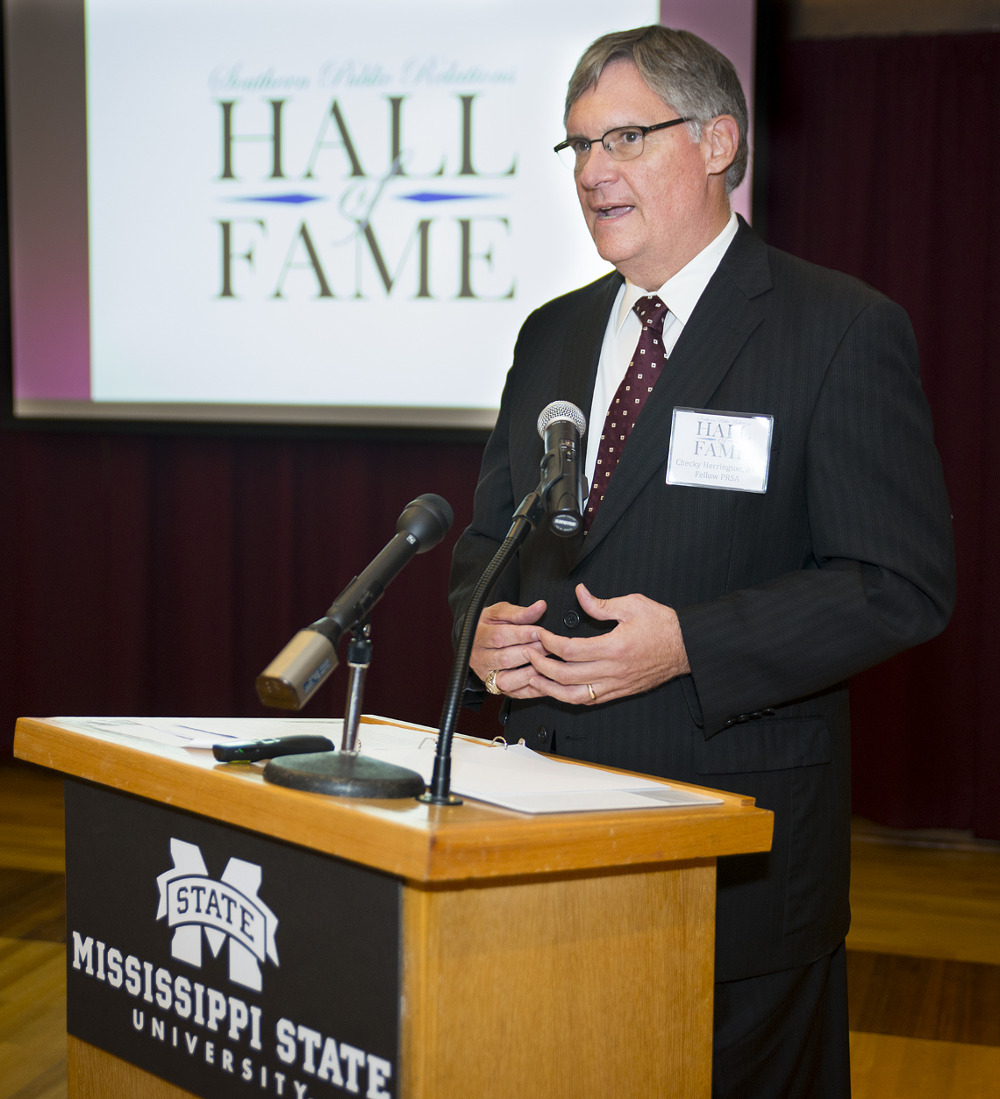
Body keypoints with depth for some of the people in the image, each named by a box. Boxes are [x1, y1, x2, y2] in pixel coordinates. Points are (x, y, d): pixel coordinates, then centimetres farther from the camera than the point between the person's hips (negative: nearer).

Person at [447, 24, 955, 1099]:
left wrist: (689, 645, -22)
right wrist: (483, 625, -4)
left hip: (738, 841, -5)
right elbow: (489, 536, 19)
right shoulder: (552, 335, 13)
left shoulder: (844, 331, -7)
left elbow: (903, 584, -12)